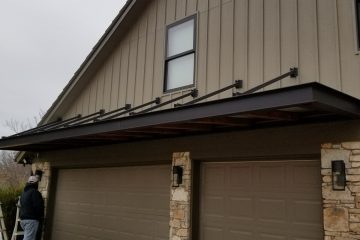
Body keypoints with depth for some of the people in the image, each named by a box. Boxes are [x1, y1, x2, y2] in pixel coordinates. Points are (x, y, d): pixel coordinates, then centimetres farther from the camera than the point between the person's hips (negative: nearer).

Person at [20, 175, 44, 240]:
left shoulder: (24, 192, 18)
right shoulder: (35, 192, -12)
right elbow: (38, 206, -18)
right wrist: (41, 217, -3)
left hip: (23, 218, 9)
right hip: (31, 220, -9)